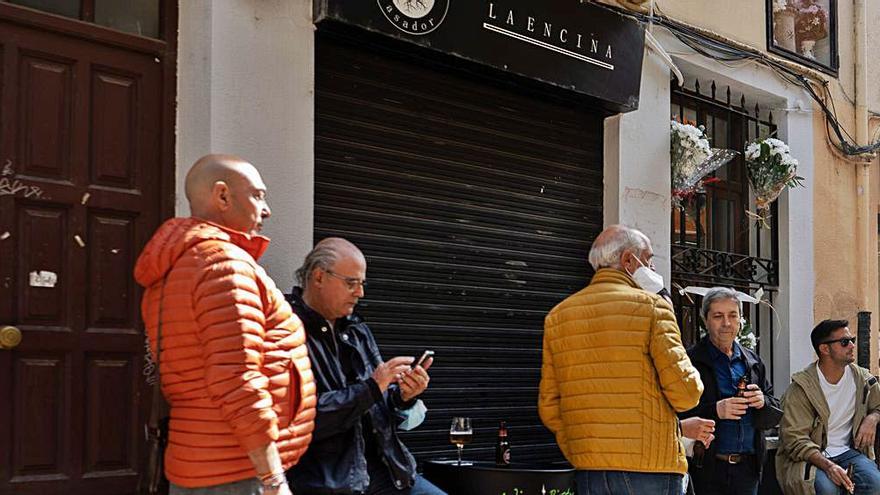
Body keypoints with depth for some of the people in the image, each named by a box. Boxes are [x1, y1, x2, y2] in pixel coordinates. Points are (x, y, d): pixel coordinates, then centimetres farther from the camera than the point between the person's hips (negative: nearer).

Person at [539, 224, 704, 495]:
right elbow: (685, 394, -12)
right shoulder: (651, 306, -6)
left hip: (588, 471, 5)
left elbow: (549, 406, 8)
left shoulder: (557, 316, 8)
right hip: (651, 470, -4)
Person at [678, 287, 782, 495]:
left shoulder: (753, 362, 15)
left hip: (748, 467, 5)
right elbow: (677, 414, -12)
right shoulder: (691, 361, -4)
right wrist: (715, 411, -23)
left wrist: (762, 402, -6)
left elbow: (775, 415, 15)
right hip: (707, 468, -5)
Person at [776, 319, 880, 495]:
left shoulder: (862, 379, 5)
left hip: (848, 451, 4)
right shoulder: (801, 388, -11)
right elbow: (795, 439, -16)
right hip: (810, 455, -4)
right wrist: (827, 466, -30)